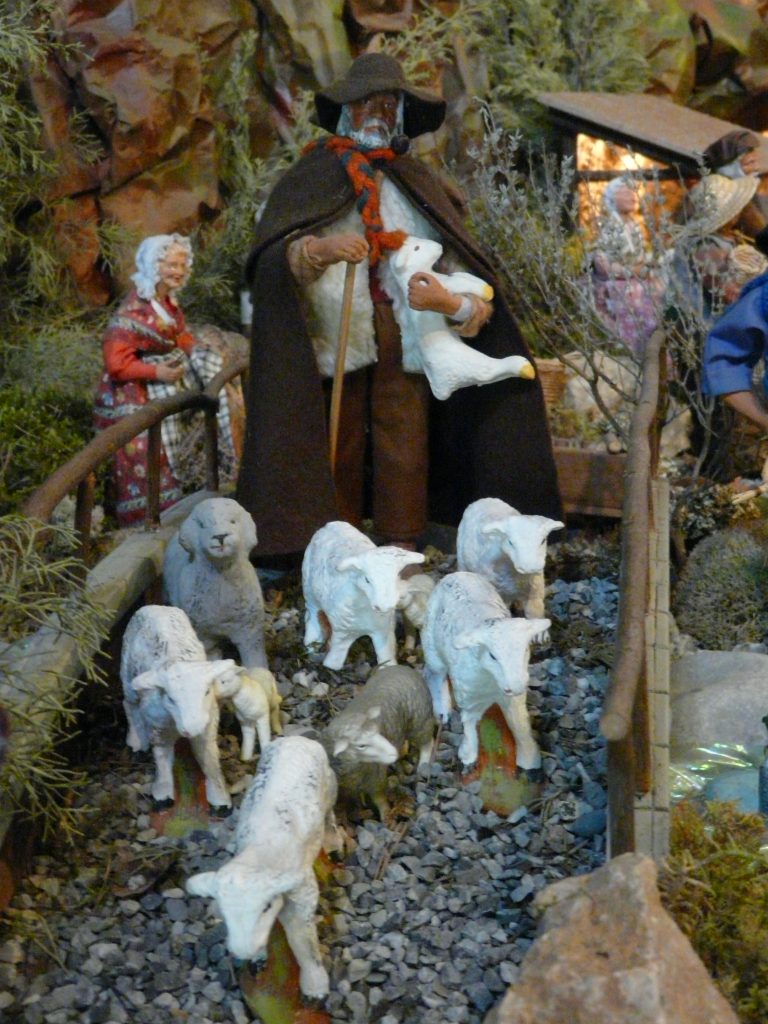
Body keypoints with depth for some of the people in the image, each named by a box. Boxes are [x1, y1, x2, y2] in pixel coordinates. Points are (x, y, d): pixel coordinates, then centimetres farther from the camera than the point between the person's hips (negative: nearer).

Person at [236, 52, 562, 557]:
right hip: (335, 335, -1)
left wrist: (450, 301, -18)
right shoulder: (314, 175, 7)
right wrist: (320, 249, -27)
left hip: (404, 334, 1)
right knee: (338, 445, 0)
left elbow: (462, 260, 3)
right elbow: (272, 253, -7)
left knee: (405, 437, 1)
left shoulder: (417, 182, 12)